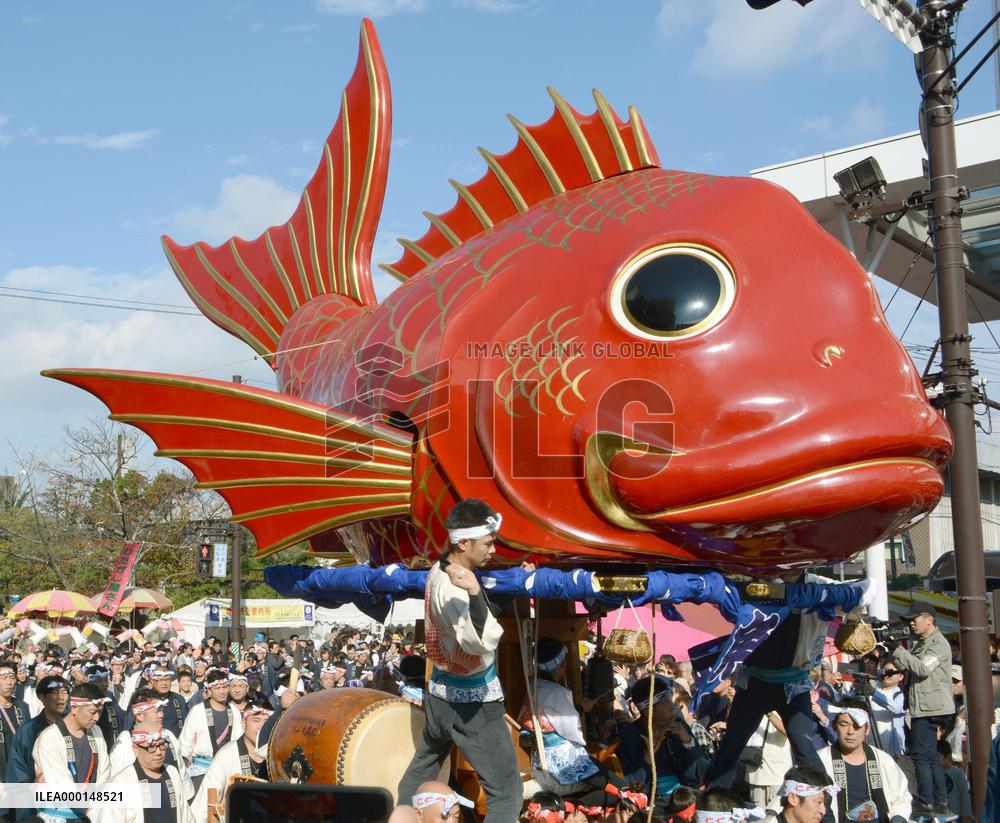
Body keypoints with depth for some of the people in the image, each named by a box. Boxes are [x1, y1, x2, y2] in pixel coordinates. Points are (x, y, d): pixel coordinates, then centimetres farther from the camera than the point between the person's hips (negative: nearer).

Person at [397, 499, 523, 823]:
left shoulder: (438, 570, 0)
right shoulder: (452, 590, -29)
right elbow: (483, 642, -44)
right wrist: (473, 592, -55)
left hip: (441, 692, 9)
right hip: (472, 701, -9)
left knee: (421, 770, 27)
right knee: (506, 791, -2)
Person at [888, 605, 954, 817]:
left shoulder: (939, 643, -11)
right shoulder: (917, 643, 17)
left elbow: (922, 669, -21)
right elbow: (907, 668, 14)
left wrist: (898, 652, -16)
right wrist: (891, 650, -1)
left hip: (930, 708, -9)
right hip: (922, 708, 9)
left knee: (920, 755, -8)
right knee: (930, 756, 13)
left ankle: (926, 803, -5)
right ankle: (940, 802, 19)